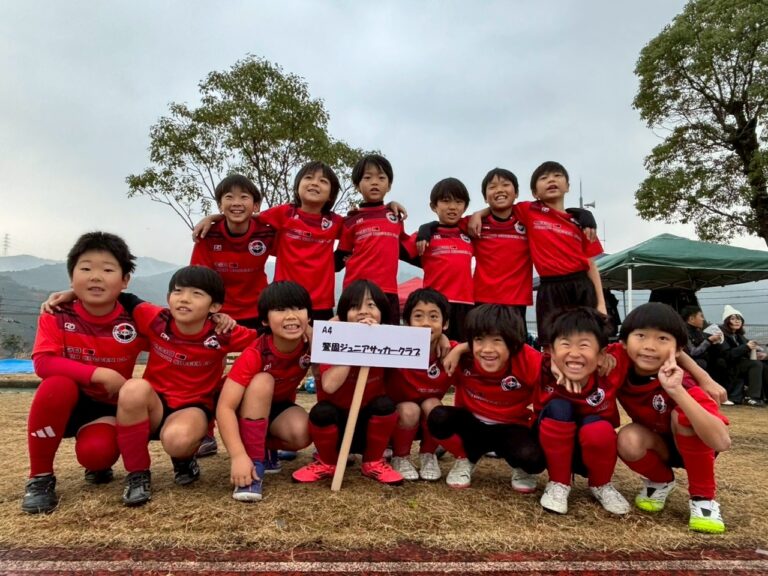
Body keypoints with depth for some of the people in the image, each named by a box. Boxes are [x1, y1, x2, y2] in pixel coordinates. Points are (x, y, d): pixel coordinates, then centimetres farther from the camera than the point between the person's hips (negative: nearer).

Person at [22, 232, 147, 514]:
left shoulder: (136, 320, -14)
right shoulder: (57, 316, -13)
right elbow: (43, 363, -25)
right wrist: (99, 373, -33)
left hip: (110, 407, -1)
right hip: (66, 404, 1)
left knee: (95, 451, -31)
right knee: (58, 385, -34)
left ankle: (100, 466, 13)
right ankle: (39, 477, -13)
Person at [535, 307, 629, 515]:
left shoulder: (609, 377, -24)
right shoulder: (545, 372, -26)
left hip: (594, 453, 1)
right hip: (554, 450, 0)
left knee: (598, 430, -33)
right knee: (558, 407, -30)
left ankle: (601, 485, 1)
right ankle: (558, 484, -9)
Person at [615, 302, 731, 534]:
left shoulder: (682, 384, -35)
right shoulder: (619, 363, -25)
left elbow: (722, 442, -49)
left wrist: (677, 391, -56)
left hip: (693, 446, -3)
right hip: (657, 445, 3)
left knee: (683, 415, -34)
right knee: (628, 439, -30)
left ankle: (703, 497, -14)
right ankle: (660, 482, 5)